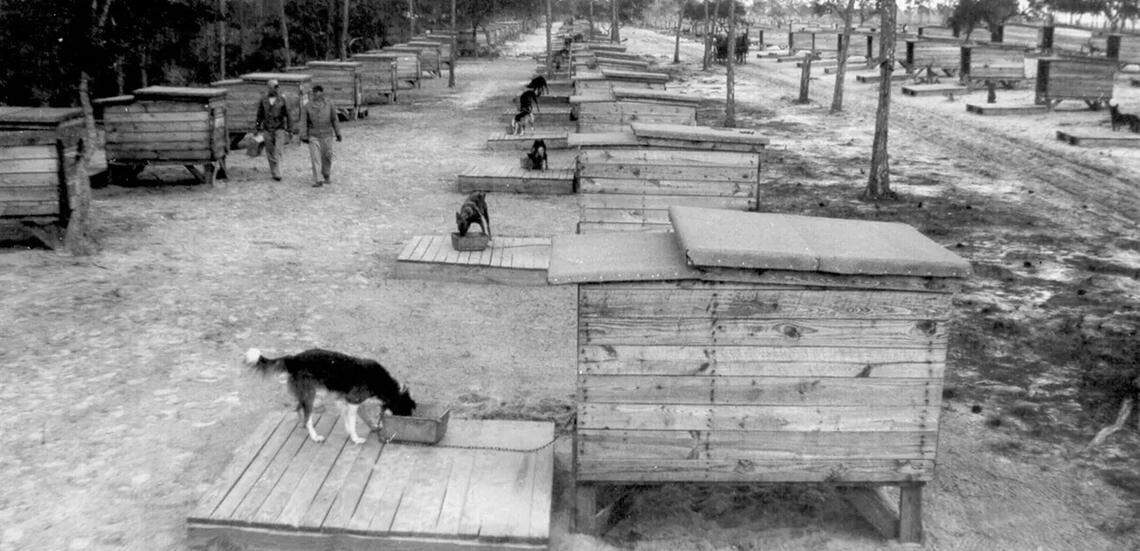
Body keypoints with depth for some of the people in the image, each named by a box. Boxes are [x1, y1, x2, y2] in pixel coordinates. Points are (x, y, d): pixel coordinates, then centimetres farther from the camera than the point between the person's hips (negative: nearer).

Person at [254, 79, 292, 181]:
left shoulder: (282, 100, -3)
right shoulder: (263, 100, 2)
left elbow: (288, 115, 1)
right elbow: (259, 116, 12)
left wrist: (290, 130, -2)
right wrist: (258, 129, 13)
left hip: (279, 129, -2)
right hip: (267, 130, 2)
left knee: (278, 151, -10)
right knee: (270, 153, 4)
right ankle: (275, 173, 14)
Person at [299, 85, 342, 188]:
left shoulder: (329, 105, 1)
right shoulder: (307, 106, -2)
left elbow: (334, 120, 7)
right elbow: (303, 122, -1)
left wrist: (338, 133, 7)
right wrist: (304, 136, -5)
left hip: (327, 135, 1)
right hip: (313, 136, -1)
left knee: (327, 157, 7)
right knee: (315, 158, -8)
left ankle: (326, 176, 28)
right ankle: (318, 180, -10)